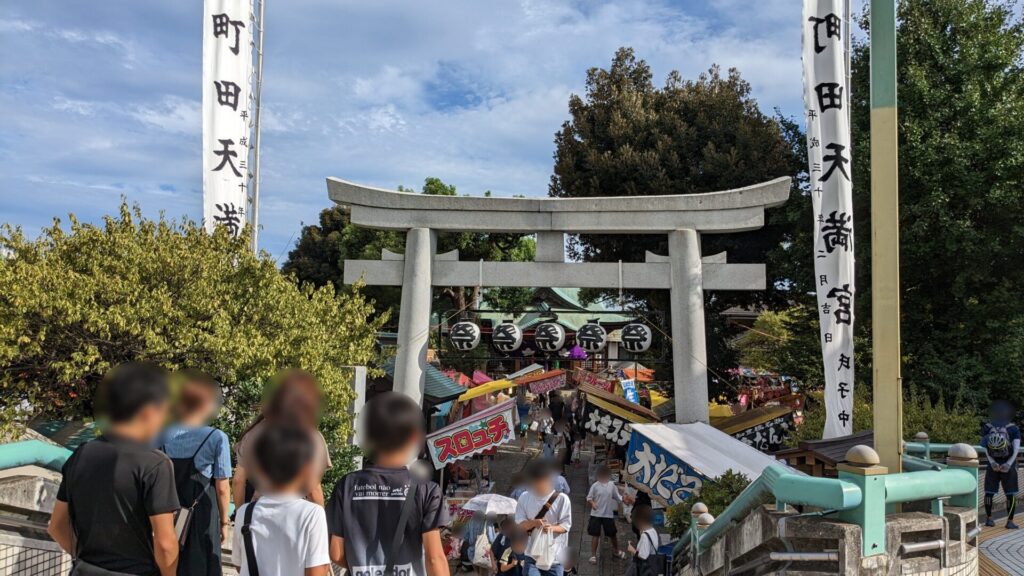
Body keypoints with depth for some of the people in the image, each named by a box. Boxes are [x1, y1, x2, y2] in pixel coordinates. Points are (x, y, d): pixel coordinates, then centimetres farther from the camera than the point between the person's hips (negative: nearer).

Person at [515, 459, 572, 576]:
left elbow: (566, 524, -5)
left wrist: (552, 528, -27)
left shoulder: (561, 499, -7)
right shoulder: (525, 497, 1)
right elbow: (519, 523, 0)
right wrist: (533, 522, -21)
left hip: (554, 554, -1)